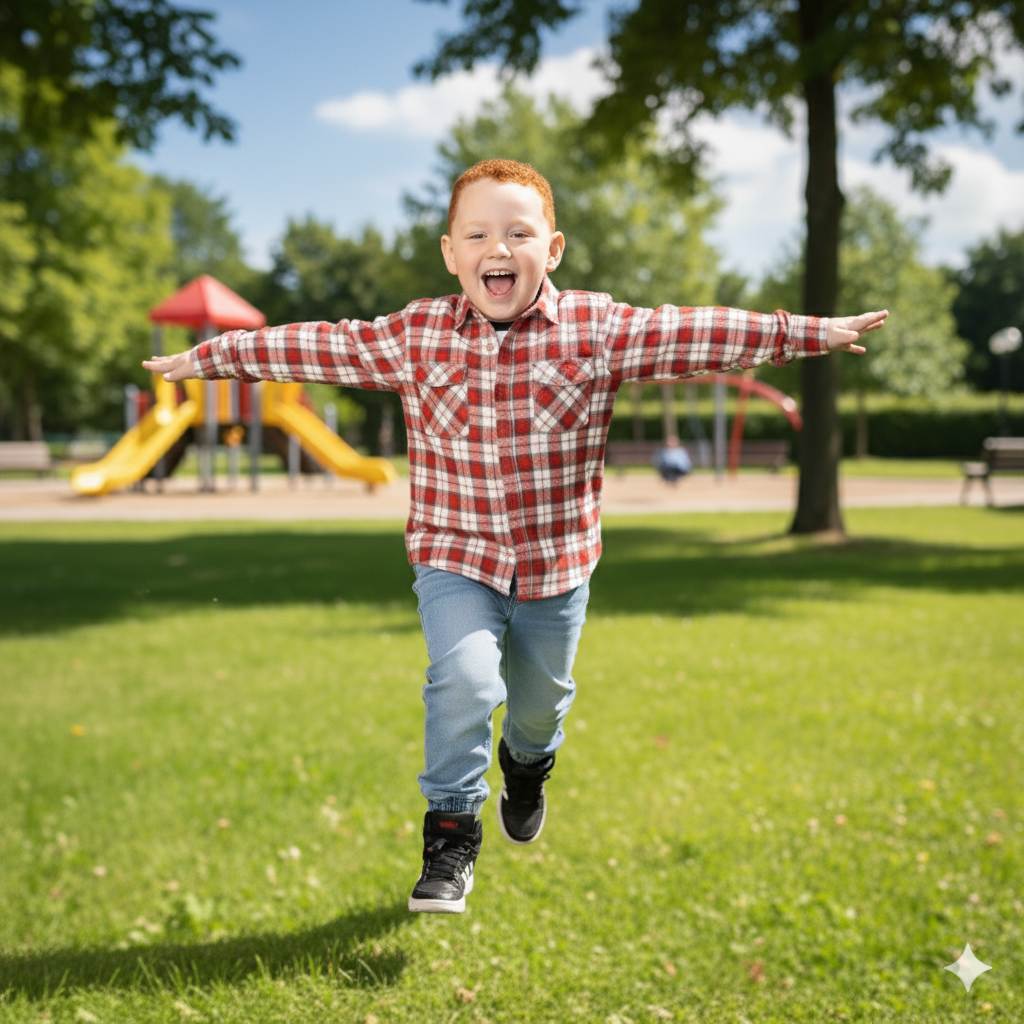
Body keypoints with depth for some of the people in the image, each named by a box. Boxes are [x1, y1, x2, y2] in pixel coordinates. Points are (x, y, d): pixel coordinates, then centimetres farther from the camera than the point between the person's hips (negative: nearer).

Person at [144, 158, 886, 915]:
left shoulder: (597, 329, -10)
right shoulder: (415, 337, -7)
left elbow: (698, 336, -11)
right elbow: (317, 347, -2)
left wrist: (809, 333, -14)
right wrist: (207, 358, 1)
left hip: (556, 561, 1)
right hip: (455, 559, -1)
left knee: (541, 697, 18)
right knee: (465, 677, -22)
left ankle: (527, 765, 55)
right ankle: (452, 835, -3)